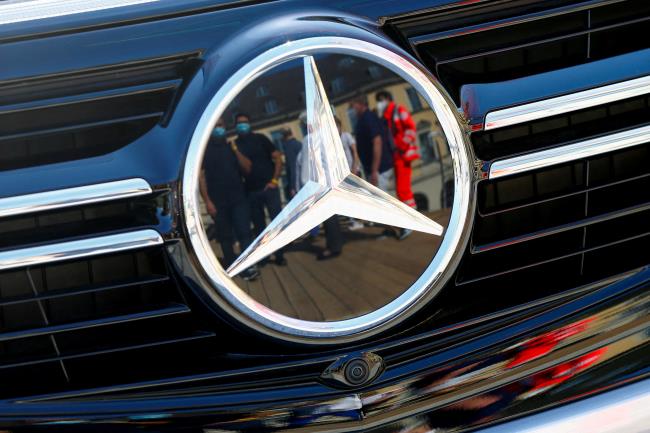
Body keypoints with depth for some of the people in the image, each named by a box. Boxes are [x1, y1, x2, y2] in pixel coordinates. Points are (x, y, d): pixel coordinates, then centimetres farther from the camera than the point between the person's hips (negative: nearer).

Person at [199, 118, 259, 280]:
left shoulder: (231, 147, 13)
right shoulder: (204, 150, 2)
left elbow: (247, 168, 6)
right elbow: (200, 177, -4)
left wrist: (235, 151, -5)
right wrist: (207, 201, -12)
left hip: (239, 198, 2)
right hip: (218, 202, -2)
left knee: (244, 232, -9)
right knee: (225, 237, 5)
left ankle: (248, 267, -12)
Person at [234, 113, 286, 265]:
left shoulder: (260, 138, 2)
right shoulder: (234, 145, 6)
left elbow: (278, 158, 1)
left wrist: (274, 180, -6)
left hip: (268, 187, -1)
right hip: (251, 191, 1)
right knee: (258, 226, 7)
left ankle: (279, 255, 4)